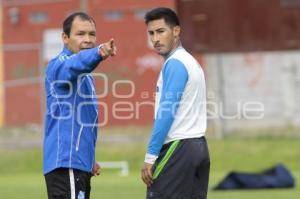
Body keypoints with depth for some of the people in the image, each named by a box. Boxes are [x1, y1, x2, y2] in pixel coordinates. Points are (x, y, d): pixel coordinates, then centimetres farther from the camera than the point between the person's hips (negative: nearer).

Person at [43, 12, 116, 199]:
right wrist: (98, 53, -55)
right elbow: (74, 65, -35)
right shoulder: (61, 65, -10)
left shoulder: (84, 75, 20)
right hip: (67, 164, -10)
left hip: (79, 164, 10)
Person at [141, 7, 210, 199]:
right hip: (198, 146, 9)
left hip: (177, 147, -9)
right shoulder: (191, 62, 18)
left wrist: (150, 156, -16)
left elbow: (166, 113, -16)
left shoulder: (175, 64, -11)